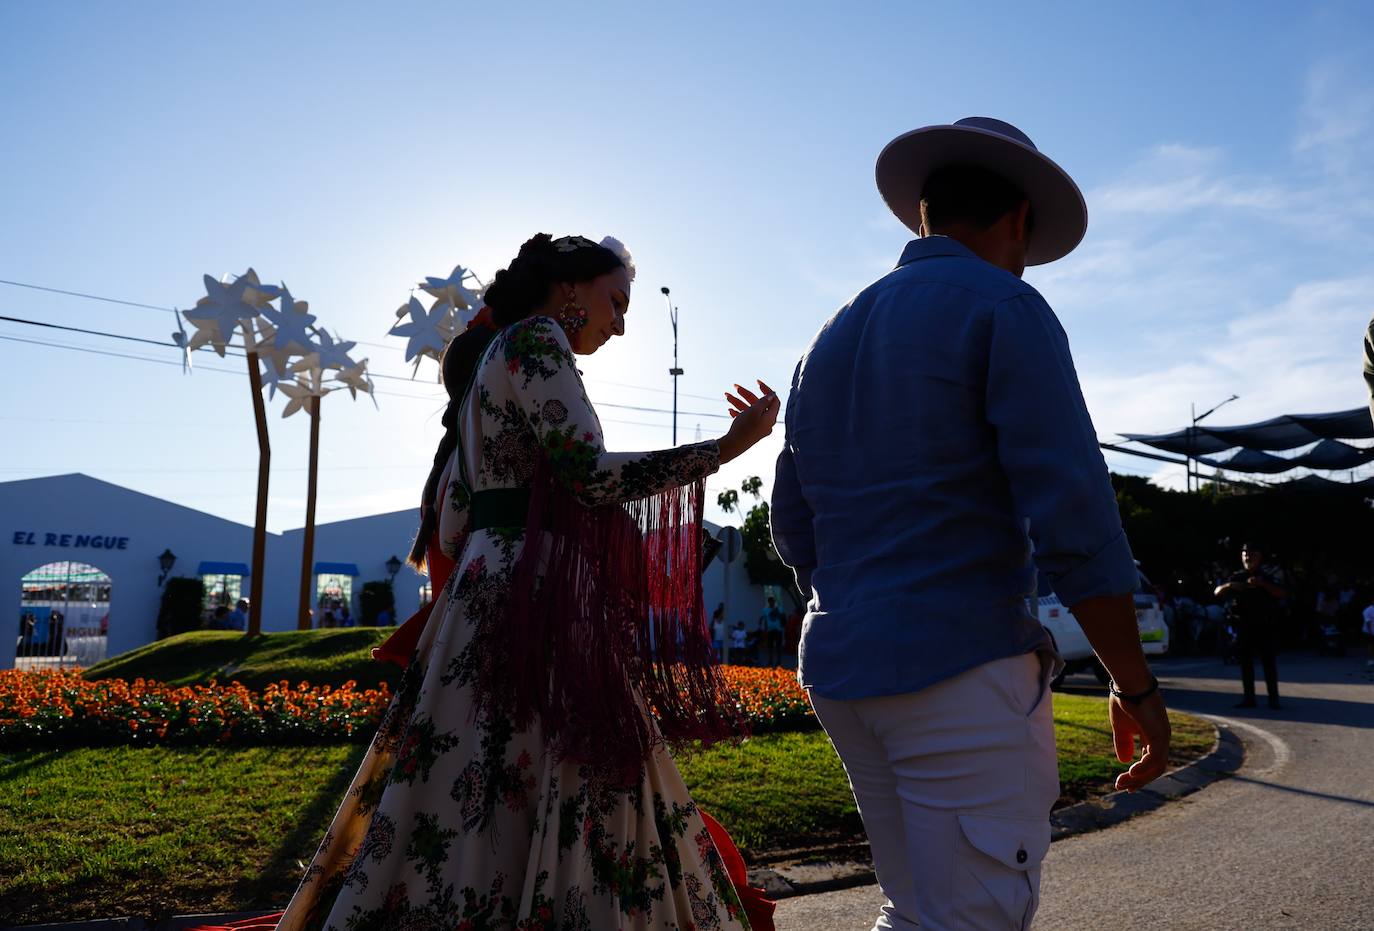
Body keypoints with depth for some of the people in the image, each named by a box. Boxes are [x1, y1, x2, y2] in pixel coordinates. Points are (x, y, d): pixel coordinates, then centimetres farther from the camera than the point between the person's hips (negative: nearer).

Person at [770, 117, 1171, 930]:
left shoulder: (830, 341, 15)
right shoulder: (1004, 310, -7)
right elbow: (1074, 520, -15)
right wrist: (1138, 689, -6)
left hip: (840, 673, 8)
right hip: (963, 672, -8)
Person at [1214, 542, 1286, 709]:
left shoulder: (1268, 575, 0)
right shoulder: (1237, 577, 9)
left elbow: (1282, 594, -12)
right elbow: (1217, 593, 5)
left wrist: (1262, 584, -25)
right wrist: (1229, 585, -16)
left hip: (1266, 626, -3)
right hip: (1244, 626, 3)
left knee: (1269, 662, -4)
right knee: (1245, 662, 4)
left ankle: (1273, 698, -1)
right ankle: (1249, 698, 10)